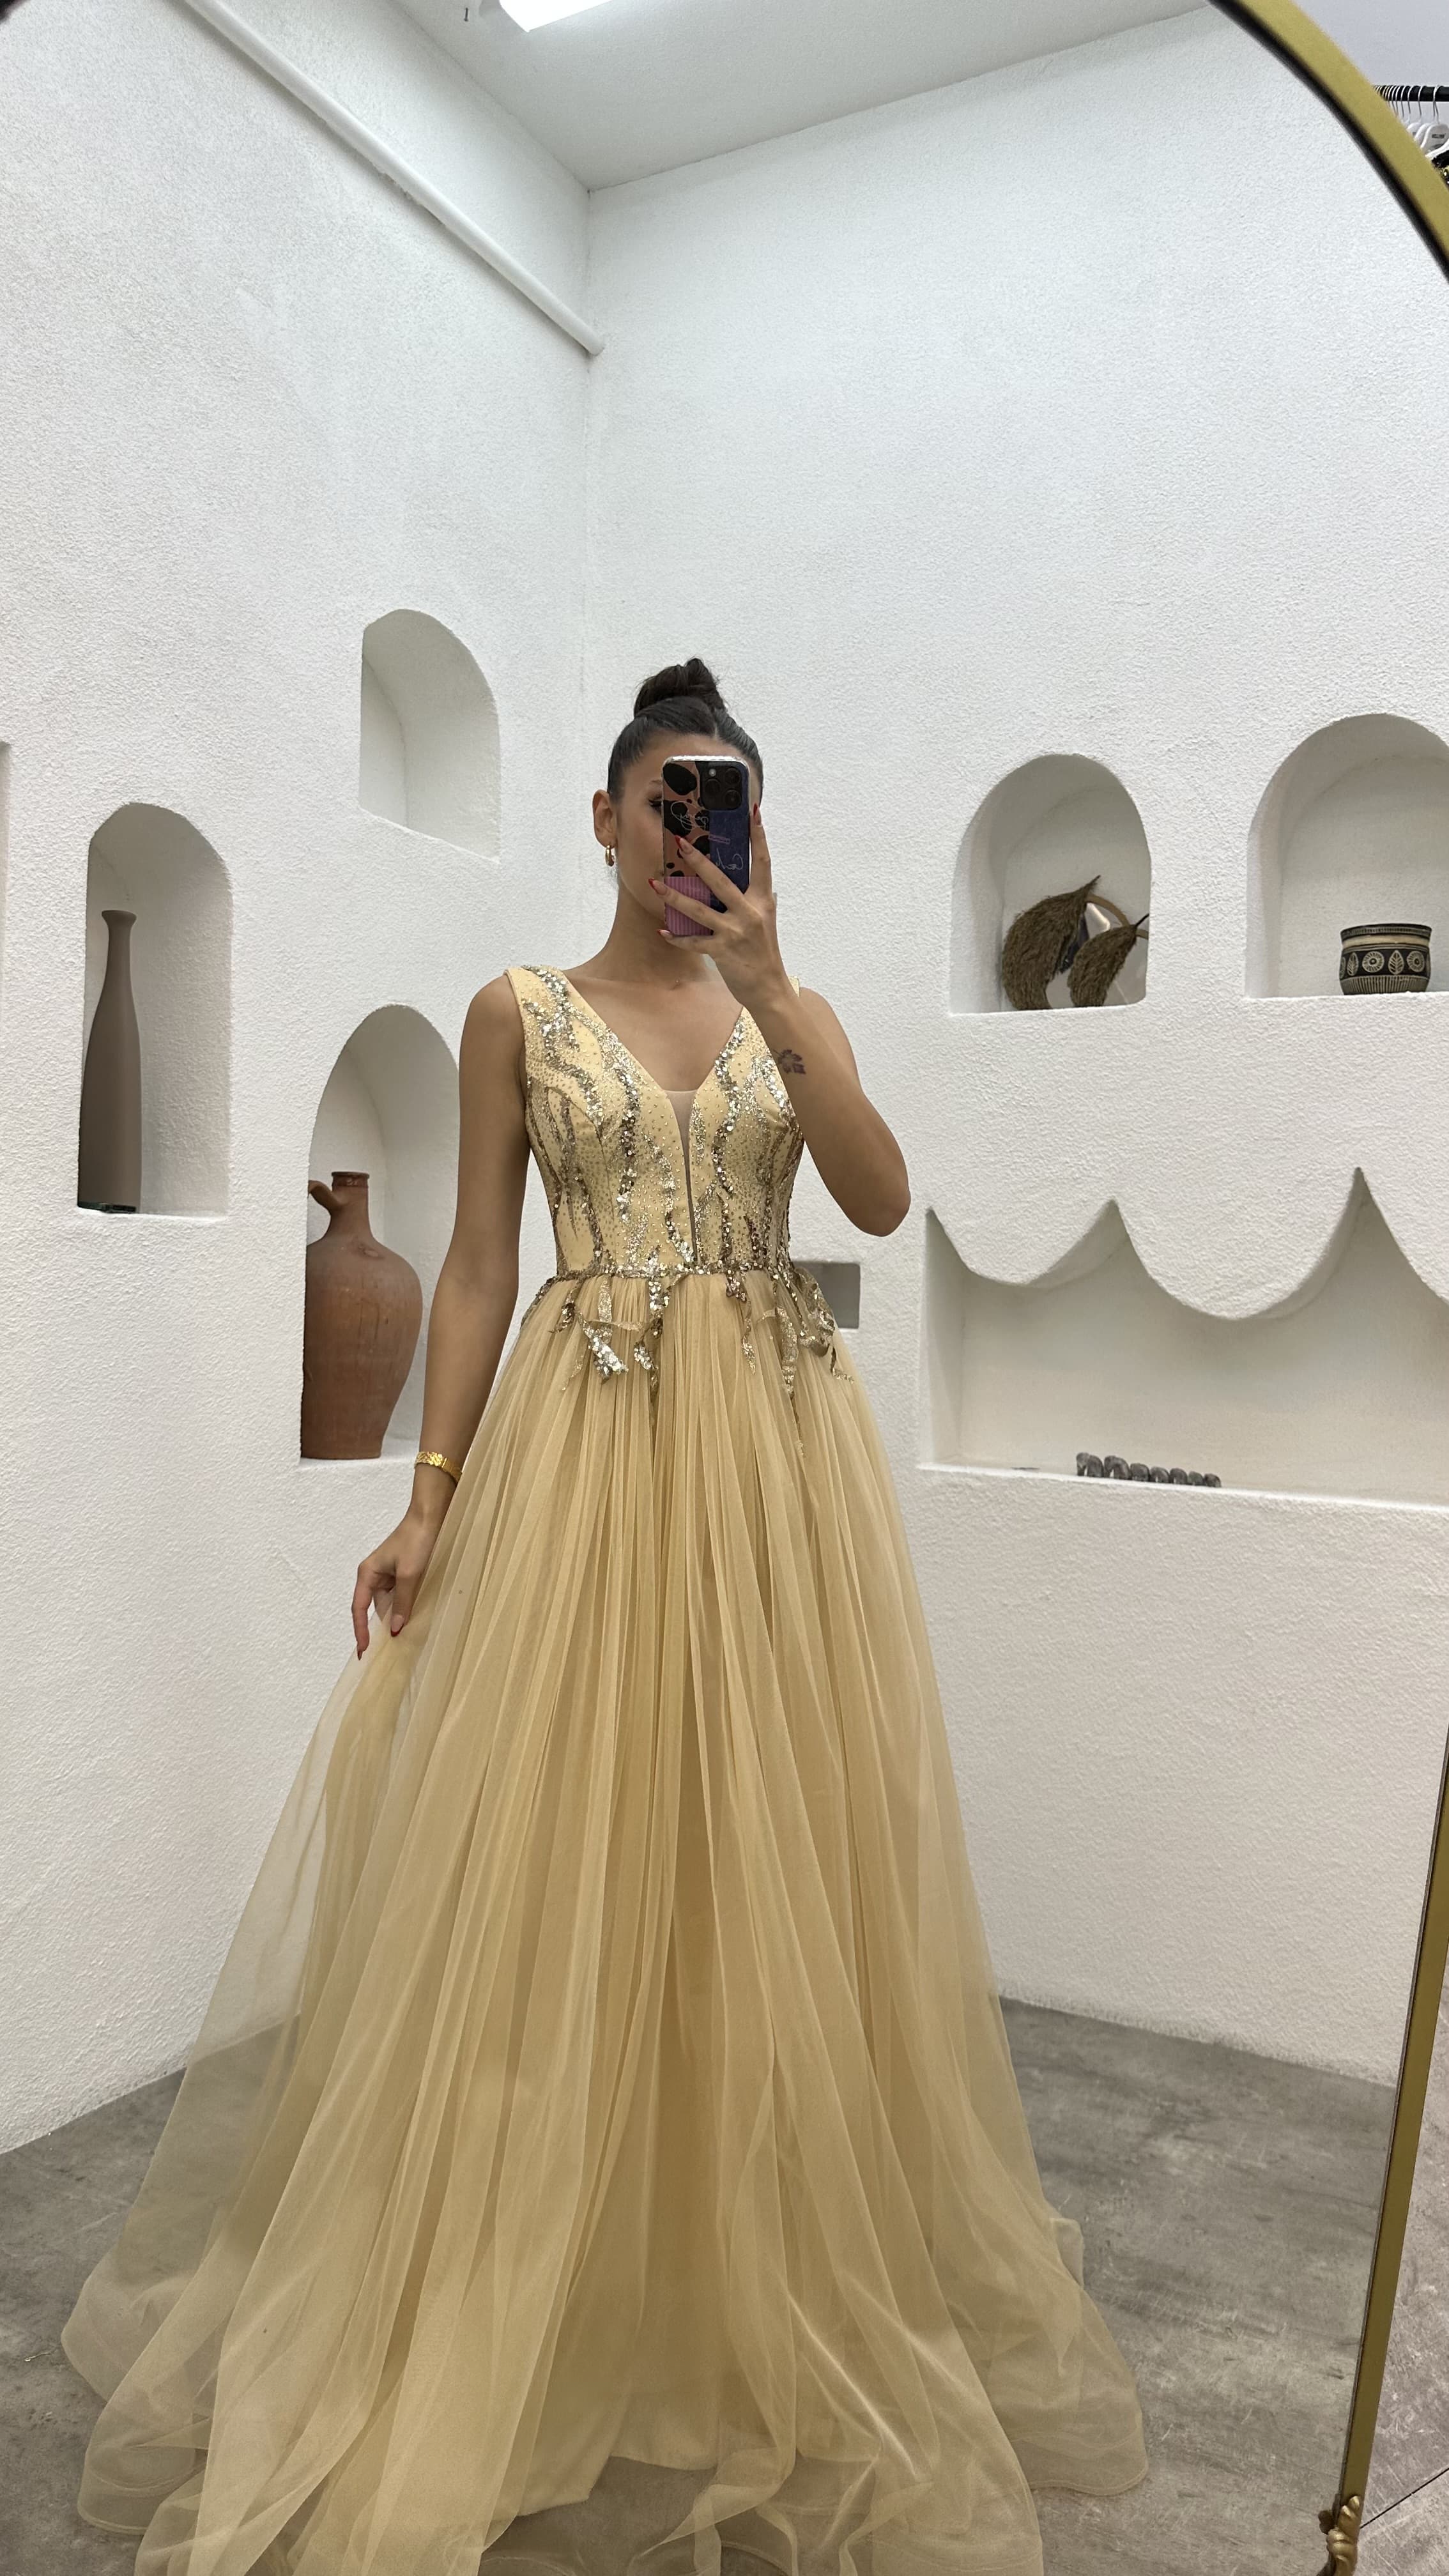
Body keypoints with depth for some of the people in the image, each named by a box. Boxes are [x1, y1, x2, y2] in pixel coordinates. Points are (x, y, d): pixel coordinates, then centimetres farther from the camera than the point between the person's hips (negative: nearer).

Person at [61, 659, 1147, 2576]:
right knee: (558, 1862, 1)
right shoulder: (520, 1013, 6)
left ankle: (783, 2288, 27)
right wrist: (433, 1498, -3)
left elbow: (883, 1198, -5)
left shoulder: (793, 1009, 11)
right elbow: (478, 1268, 3)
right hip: (587, 1439, -2)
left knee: (772, 1860, 6)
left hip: (779, 1445, 2)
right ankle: (520, 2312, 20)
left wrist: (765, 987, -13)